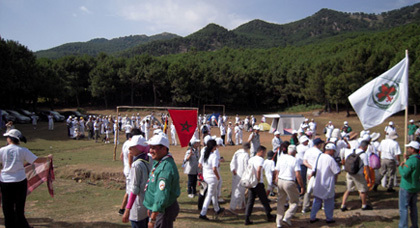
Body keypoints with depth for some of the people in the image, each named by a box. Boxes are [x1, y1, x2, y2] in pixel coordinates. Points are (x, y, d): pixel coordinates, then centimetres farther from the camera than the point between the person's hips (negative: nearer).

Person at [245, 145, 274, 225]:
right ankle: (269, 216, 28)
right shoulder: (260, 159, -11)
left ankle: (247, 219, 2)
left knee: (250, 201, 7)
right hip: (258, 184, -6)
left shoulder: (250, 159, 11)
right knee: (264, 200, 12)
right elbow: (258, 170, -24)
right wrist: (258, 180, -16)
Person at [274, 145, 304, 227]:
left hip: (280, 181, 5)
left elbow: (276, 172, 10)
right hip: (289, 182, -5)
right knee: (294, 202, 12)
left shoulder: (281, 158, 6)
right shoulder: (295, 160, -9)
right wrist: (302, 187, -10)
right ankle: (287, 217, -2)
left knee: (280, 202, 15)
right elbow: (298, 175, -15)